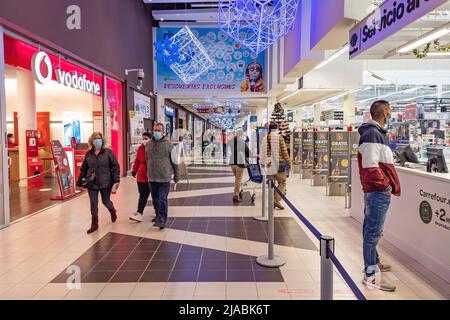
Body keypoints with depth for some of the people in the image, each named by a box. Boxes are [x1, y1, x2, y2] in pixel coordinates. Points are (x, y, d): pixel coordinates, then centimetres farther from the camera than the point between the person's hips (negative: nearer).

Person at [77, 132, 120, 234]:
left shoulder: (108, 152, -5)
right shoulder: (88, 154, 5)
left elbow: (115, 167, -8)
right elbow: (83, 169, 11)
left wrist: (116, 180, -14)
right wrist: (80, 181, 11)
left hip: (105, 183, -2)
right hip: (91, 183, 3)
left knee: (106, 201, 10)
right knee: (93, 204, 5)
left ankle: (112, 211, 45)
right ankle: (94, 224, 19)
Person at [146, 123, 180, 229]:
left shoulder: (168, 144, -5)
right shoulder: (148, 144, 7)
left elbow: (174, 161, -1)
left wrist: (176, 175, 2)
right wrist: (148, 173, 19)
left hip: (164, 177, -4)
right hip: (152, 177, 4)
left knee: (163, 199, -5)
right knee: (155, 199, 14)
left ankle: (162, 220, 0)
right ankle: (158, 216, 30)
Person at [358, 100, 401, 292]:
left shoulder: (375, 132, 15)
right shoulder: (373, 134, -17)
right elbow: (370, 166, -25)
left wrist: (386, 184, 16)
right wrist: (385, 185, -16)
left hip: (375, 191, 10)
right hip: (378, 192, -10)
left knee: (372, 230, 20)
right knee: (373, 232, -3)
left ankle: (374, 262, 36)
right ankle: (371, 275, 5)